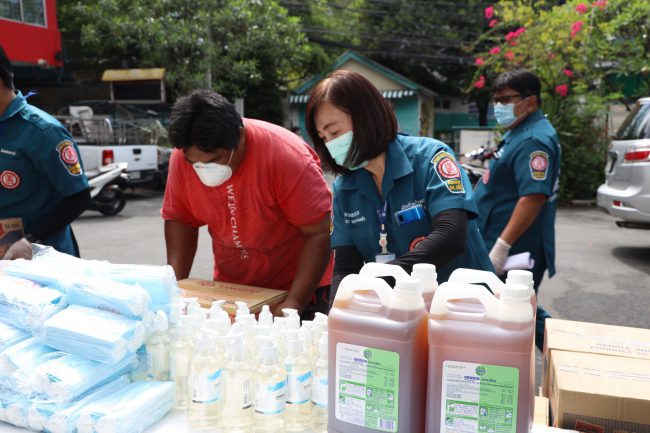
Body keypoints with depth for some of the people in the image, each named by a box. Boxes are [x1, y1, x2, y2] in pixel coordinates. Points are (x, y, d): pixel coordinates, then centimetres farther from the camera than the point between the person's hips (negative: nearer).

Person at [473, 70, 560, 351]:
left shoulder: (534, 140, -19)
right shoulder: (519, 133, 14)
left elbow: (534, 197, -28)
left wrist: (502, 245, -29)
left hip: (516, 251, -10)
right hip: (510, 246, 10)